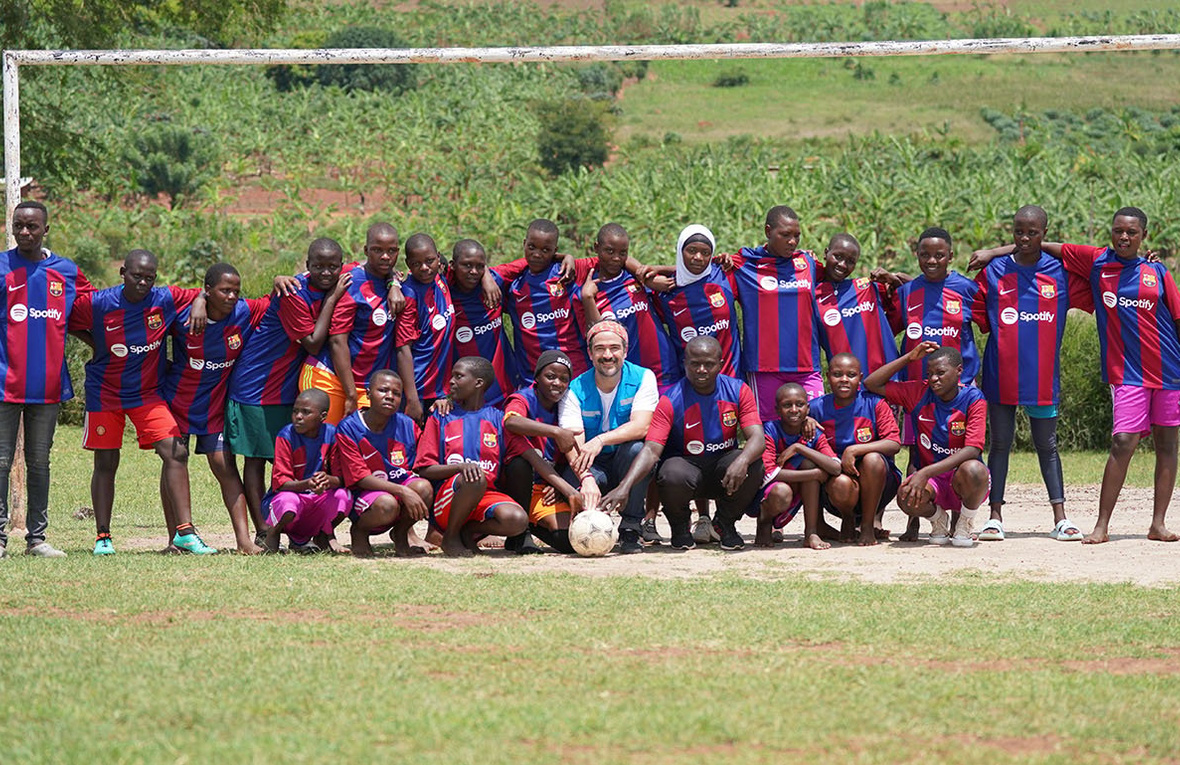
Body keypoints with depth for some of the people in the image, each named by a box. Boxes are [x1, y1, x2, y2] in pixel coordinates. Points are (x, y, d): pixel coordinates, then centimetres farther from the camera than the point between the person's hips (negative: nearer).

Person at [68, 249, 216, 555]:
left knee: (176, 452, -13)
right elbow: (65, 320, 2)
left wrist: (200, 303, -19)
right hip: (105, 392, -1)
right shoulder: (97, 304, -13)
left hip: (148, 392, 1)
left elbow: (202, 295, 3)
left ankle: (184, 533, -13)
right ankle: (102, 537, 14)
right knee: (106, 464, 5)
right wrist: (96, 345, -2)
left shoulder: (166, 300, -10)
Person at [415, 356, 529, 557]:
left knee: (517, 520, -31)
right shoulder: (441, 418, 10)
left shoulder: (497, 419, 13)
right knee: (475, 479, -36)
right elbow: (424, 469, 1)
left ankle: (468, 531, -3)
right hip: (445, 500, -2)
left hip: (487, 495, 2)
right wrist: (461, 467, -18)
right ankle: (451, 537, -13)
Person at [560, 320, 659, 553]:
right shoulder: (576, 390, -7)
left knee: (635, 448, -35)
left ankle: (630, 528, -20)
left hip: (630, 467, 0)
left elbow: (641, 427, -22)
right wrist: (586, 479, -42)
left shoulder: (643, 378, -7)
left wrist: (600, 440, -40)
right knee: (573, 483, -34)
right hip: (593, 467, 0)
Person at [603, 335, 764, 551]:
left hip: (722, 466, 2)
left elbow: (757, 438, -16)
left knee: (753, 466, -31)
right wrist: (625, 486, -40)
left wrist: (742, 461, -41)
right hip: (685, 463, -2)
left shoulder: (738, 391, -6)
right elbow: (651, 449, -22)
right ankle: (679, 526, -1)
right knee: (674, 476, -39)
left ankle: (726, 523, 0)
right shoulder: (671, 401, -14)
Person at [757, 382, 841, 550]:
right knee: (781, 492, -37)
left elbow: (836, 468, -21)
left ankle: (811, 533, -16)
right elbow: (769, 474, -27)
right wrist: (816, 474, -26)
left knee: (809, 462, -20)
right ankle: (765, 522, 1)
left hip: (788, 511, 4)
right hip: (761, 498, -4)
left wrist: (798, 448, -25)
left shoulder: (814, 435, -6)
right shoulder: (770, 431, -16)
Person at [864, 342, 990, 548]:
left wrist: (926, 472, -31)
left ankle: (965, 524, -6)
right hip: (933, 483, 2)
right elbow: (872, 384, 2)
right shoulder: (919, 393, 1)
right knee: (906, 496, -33)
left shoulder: (973, 399, -11)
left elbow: (972, 450, -22)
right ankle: (938, 520, 5)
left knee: (973, 470, -40)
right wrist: (910, 358, -5)